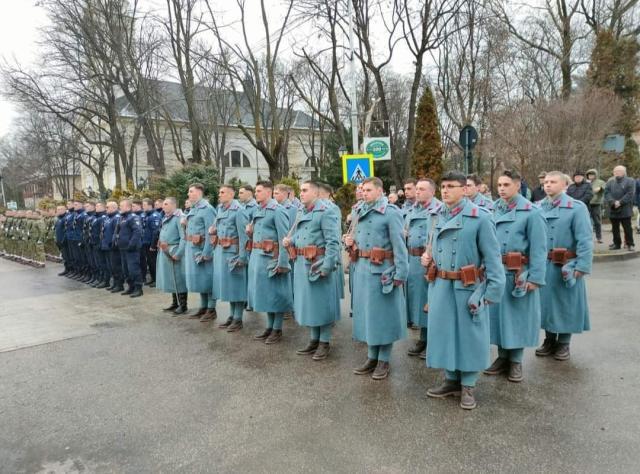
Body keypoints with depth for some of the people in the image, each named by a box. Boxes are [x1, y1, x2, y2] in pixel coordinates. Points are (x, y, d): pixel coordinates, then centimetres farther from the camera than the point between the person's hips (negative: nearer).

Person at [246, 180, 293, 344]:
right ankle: (269, 326, 26)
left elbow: (284, 239, -17)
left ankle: (277, 329, 13)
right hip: (257, 257, 9)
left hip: (271, 257, -9)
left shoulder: (278, 211, -12)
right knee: (264, 293, 14)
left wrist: (282, 263, -21)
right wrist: (250, 232, 5)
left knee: (275, 293, 1)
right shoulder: (257, 211, 14)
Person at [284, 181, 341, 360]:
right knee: (307, 302, 15)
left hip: (319, 264, -8)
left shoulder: (326, 212, -13)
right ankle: (314, 339, 28)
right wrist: (290, 241, 4)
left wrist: (327, 266, -24)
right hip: (302, 264, 9)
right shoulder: (302, 212, 14)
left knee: (322, 303, 2)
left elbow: (333, 242, -19)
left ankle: (325, 342, 15)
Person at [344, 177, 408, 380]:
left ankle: (384, 361, 17)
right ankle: (372, 357, 27)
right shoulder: (361, 212, 13)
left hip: (382, 272, -7)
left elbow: (399, 246, -14)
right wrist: (351, 243, 3)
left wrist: (400, 275, -18)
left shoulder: (391, 213, -10)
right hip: (361, 270, 7)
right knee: (366, 313, 13)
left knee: (383, 314, 3)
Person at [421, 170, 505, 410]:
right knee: (444, 331, 13)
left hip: (468, 288, -6)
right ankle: (451, 380, 30)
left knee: (468, 334, 7)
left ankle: (468, 386, 23)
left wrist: (493, 291, -16)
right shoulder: (440, 216, 7)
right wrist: (428, 258, 3)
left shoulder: (480, 218, -12)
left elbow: (492, 258, -12)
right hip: (441, 286, 6)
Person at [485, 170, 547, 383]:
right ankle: (503, 357, 28)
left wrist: (535, 278, -15)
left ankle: (516, 362, 21)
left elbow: (538, 248, -11)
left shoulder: (531, 212, -9)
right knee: (497, 314, 12)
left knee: (517, 317, 6)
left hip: (519, 275, -5)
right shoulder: (494, 210, 6)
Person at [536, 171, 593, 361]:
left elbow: (585, 241, -11)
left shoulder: (577, 208, -8)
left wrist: (581, 267, -16)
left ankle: (563, 344, 23)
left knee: (565, 304, 7)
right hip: (542, 265, 4)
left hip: (565, 267, -4)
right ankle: (549, 341, 29)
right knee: (546, 302, 13)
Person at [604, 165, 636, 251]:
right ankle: (616, 243, 21)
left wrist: (620, 202, -18)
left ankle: (629, 244, 10)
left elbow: (630, 194, -11)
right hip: (613, 210, 4)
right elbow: (607, 193, 0)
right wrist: (613, 202, -16)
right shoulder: (610, 182, 12)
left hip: (625, 210, -4)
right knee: (615, 228, 11)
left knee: (627, 228, 1)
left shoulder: (630, 181, 1)